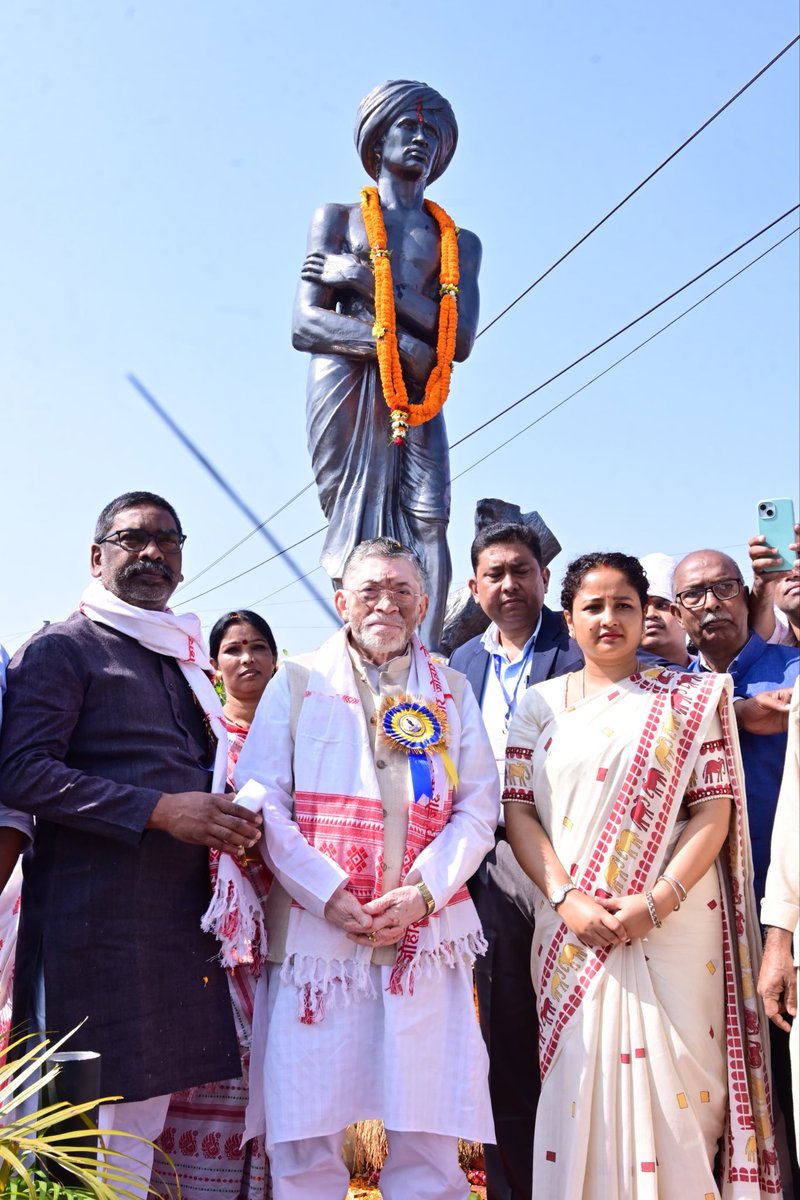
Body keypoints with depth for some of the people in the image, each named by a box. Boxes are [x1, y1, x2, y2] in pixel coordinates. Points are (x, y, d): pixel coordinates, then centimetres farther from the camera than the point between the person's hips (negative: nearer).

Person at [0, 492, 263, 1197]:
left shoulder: (185, 661, 21)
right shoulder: (63, 650, -2)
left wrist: (233, 818, 7)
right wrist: (160, 810, -18)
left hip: (184, 920, 7)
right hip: (98, 920, -7)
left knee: (152, 1104, 11)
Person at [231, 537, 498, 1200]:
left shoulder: (452, 691, 13)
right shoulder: (298, 683, 8)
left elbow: (478, 809, 7)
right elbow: (260, 799, 0)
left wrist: (423, 891, -8)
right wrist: (330, 894, -11)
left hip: (427, 931, 2)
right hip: (315, 925, -1)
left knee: (428, 1132, 4)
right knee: (306, 1130, 1)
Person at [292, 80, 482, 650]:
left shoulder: (459, 241, 22)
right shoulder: (337, 218, 18)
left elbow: (460, 338, 3)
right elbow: (305, 325, 4)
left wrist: (370, 282, -4)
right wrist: (402, 344, -8)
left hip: (416, 392, 2)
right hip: (345, 383, -2)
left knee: (428, 522, -15)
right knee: (355, 529, -12)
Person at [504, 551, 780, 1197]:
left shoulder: (689, 698, 5)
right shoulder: (541, 704, 10)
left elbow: (715, 810, -3)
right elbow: (519, 809, 3)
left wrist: (657, 902, -15)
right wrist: (567, 897, -11)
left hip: (678, 924, -1)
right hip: (575, 929, 2)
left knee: (676, 1084, -1)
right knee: (582, 1086, 4)